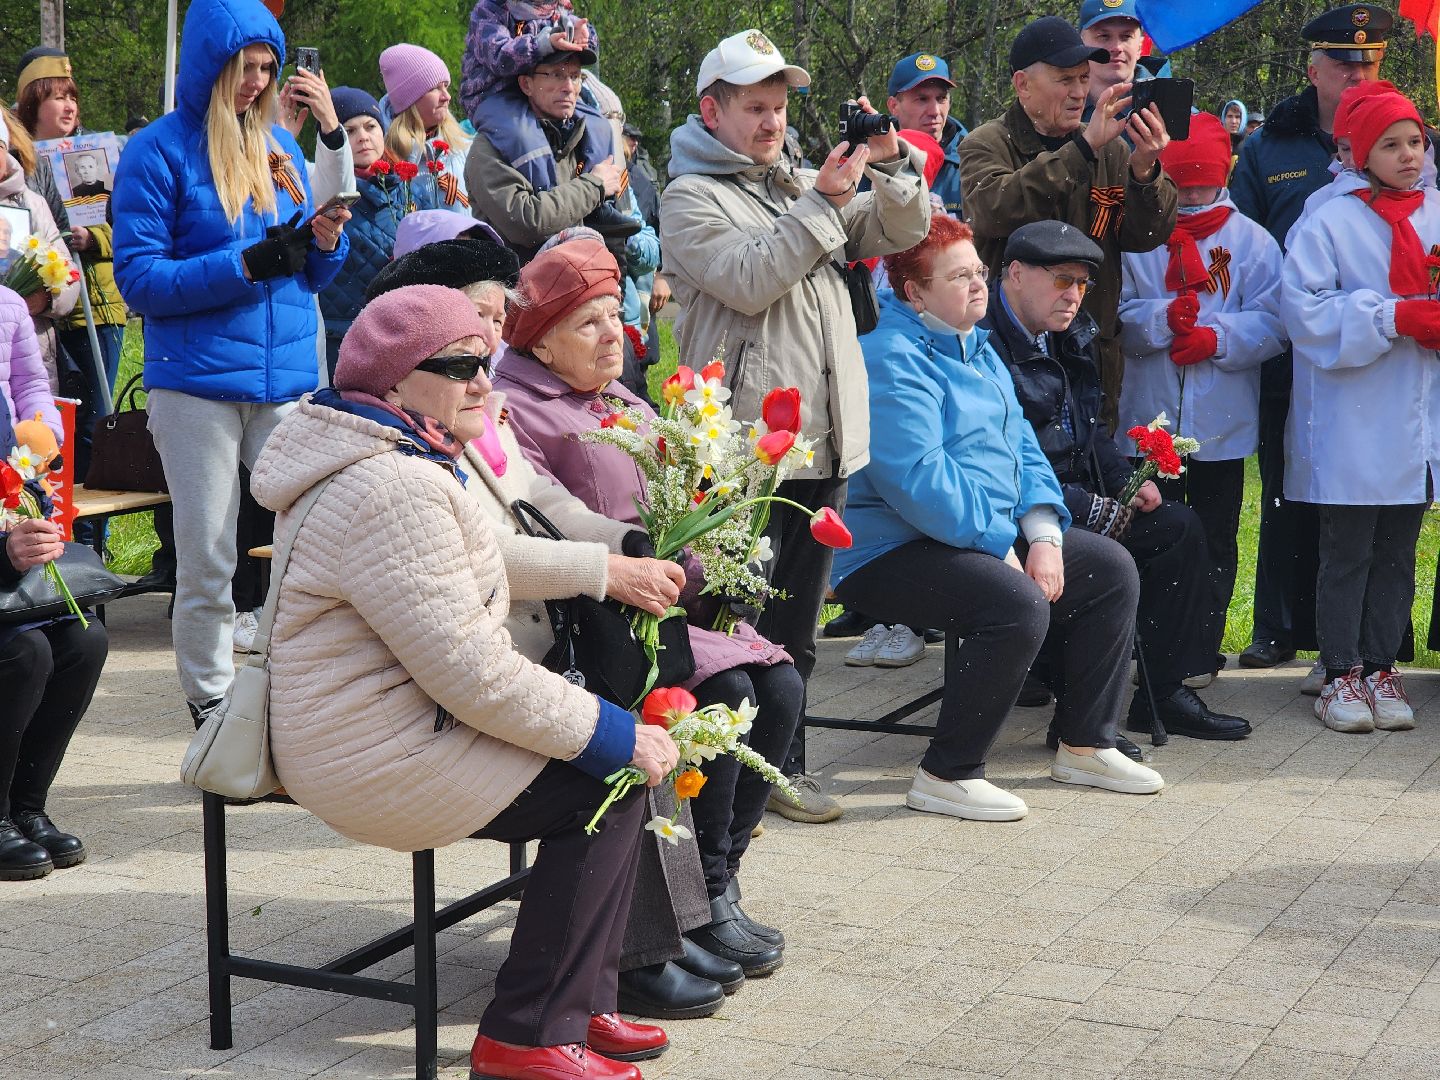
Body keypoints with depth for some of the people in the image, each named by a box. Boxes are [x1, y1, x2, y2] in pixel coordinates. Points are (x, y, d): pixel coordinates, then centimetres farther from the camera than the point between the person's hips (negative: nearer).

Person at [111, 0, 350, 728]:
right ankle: (211, 713, 11)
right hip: (197, 385, -4)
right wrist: (246, 265, -17)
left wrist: (326, 242, -4)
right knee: (208, 565, 0)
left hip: (288, 379, 4)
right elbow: (139, 278, -9)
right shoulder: (159, 151, -2)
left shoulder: (280, 144, 14)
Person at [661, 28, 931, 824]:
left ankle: (781, 767, 22)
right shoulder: (691, 196, -2)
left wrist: (891, 164, -2)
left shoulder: (802, 186, 18)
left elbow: (903, 232, 15)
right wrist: (824, 201, -18)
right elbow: (748, 281, -17)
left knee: (795, 627, 13)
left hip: (824, 437, 7)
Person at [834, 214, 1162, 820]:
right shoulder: (893, 358, -16)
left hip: (994, 536, 10)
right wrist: (1003, 551, -22)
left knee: (1112, 571, 6)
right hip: (892, 553, -10)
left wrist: (1043, 532, -3)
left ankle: (1085, 746, 14)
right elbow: (917, 477, -25)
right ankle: (946, 776, -20)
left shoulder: (977, 349, 16)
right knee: (1019, 605, -33)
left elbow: (1022, 446, 15)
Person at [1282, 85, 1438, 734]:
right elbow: (1307, 310, -14)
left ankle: (1380, 667, 21)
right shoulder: (1332, 223, -6)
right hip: (1351, 421, -4)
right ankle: (1341, 674, 12)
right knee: (1347, 552, 3)